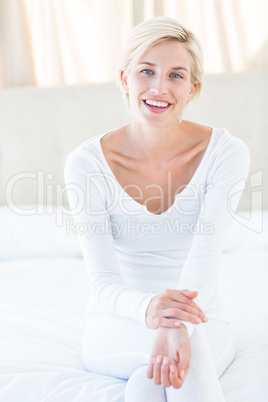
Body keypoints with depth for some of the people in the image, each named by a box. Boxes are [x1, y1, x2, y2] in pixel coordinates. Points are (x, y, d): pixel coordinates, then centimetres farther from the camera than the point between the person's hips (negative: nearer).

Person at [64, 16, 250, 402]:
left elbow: (206, 255, -26)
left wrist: (175, 325, -48)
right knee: (191, 347, -36)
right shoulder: (86, 163, -13)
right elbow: (103, 280, -20)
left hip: (203, 320, 1)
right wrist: (147, 309, -46)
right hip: (117, 327, -1)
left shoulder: (226, 153, -12)